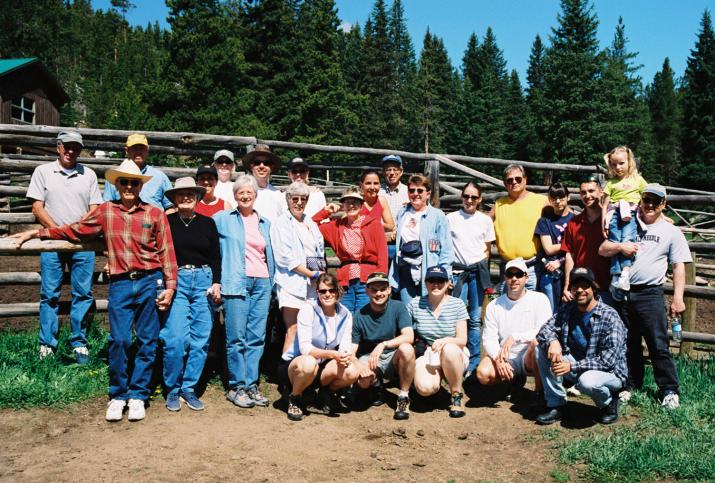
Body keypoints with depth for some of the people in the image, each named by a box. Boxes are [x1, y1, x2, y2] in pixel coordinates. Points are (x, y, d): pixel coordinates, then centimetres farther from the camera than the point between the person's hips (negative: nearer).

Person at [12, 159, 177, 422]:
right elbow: (75, 231, 18)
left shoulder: (155, 213, 2)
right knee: (119, 340, -4)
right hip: (120, 284, 1)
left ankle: (138, 396, 16)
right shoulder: (105, 211, 7)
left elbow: (166, 251, 1)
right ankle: (117, 395, 12)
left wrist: (170, 286, -3)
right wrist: (38, 232, 16)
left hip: (150, 282, -1)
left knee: (147, 341, 4)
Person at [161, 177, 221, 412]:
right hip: (176, 281, -3)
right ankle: (172, 390, 8)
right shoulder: (167, 222, 3)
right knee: (176, 338, -10)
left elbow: (215, 256, 12)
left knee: (201, 338, 2)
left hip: (203, 281, 3)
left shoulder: (207, 223, 10)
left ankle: (189, 388, 16)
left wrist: (216, 283, 2)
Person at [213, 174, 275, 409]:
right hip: (236, 282, -4)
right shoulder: (223, 219, 7)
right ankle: (236, 387, 6)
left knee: (257, 337, 4)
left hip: (262, 283, 4)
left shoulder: (265, 223, 18)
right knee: (236, 338, -4)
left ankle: (251, 385, 12)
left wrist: (272, 281, 16)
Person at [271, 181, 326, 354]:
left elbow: (320, 252, 23)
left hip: (314, 284, 6)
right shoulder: (281, 223, 2)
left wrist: (321, 275, 4)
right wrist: (313, 274, -8)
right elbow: (286, 258, -8)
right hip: (292, 283, -6)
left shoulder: (311, 224, 22)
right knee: (293, 329, -11)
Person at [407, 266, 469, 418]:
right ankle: (438, 377, 9)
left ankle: (457, 395, -14)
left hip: (453, 355, 0)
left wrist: (446, 340, -26)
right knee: (425, 388, -31)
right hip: (425, 355, 0)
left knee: (449, 349, -38)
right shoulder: (414, 304, 0)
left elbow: (462, 340, -6)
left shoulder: (457, 304, -2)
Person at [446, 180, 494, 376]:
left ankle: (473, 363, 10)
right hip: (457, 271, -1)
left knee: (475, 319, 2)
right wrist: (448, 270, 0)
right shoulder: (451, 218, 5)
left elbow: (488, 249, 14)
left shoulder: (485, 220, 8)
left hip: (477, 271, 1)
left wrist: (480, 268, 3)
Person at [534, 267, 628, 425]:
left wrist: (572, 366, -28)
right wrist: (553, 341, -27)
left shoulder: (609, 316, -19)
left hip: (609, 372, -5)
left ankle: (609, 402, -1)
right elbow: (544, 330, -3)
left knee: (587, 381, -39)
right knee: (542, 348, -13)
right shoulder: (567, 309, 0)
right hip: (576, 367, 6)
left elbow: (608, 360, -23)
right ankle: (556, 405, -6)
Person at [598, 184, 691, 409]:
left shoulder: (671, 232, 7)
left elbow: (679, 266, 3)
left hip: (650, 294, -3)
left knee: (658, 345, -6)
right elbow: (602, 250, 11)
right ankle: (632, 386, 23)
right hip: (622, 292, 3)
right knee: (628, 344, 10)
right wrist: (620, 246, -10)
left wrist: (678, 298, -7)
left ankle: (669, 391, 5)